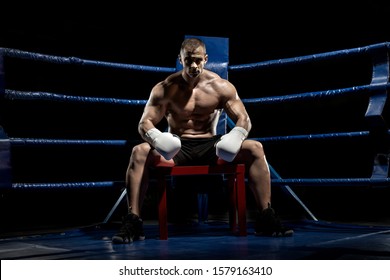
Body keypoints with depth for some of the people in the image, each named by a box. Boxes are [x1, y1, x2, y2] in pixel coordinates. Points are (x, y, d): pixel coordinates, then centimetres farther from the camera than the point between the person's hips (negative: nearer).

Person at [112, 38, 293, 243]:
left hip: (210, 146, 1)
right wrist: (156, 138, -32)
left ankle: (265, 219, -18)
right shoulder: (165, 89, -3)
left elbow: (244, 119, -2)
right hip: (176, 148, -1)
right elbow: (144, 123, -7)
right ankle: (133, 222, -30)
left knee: (255, 149, -22)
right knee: (139, 152, -30)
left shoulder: (222, 87, 0)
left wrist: (236, 136, -28)